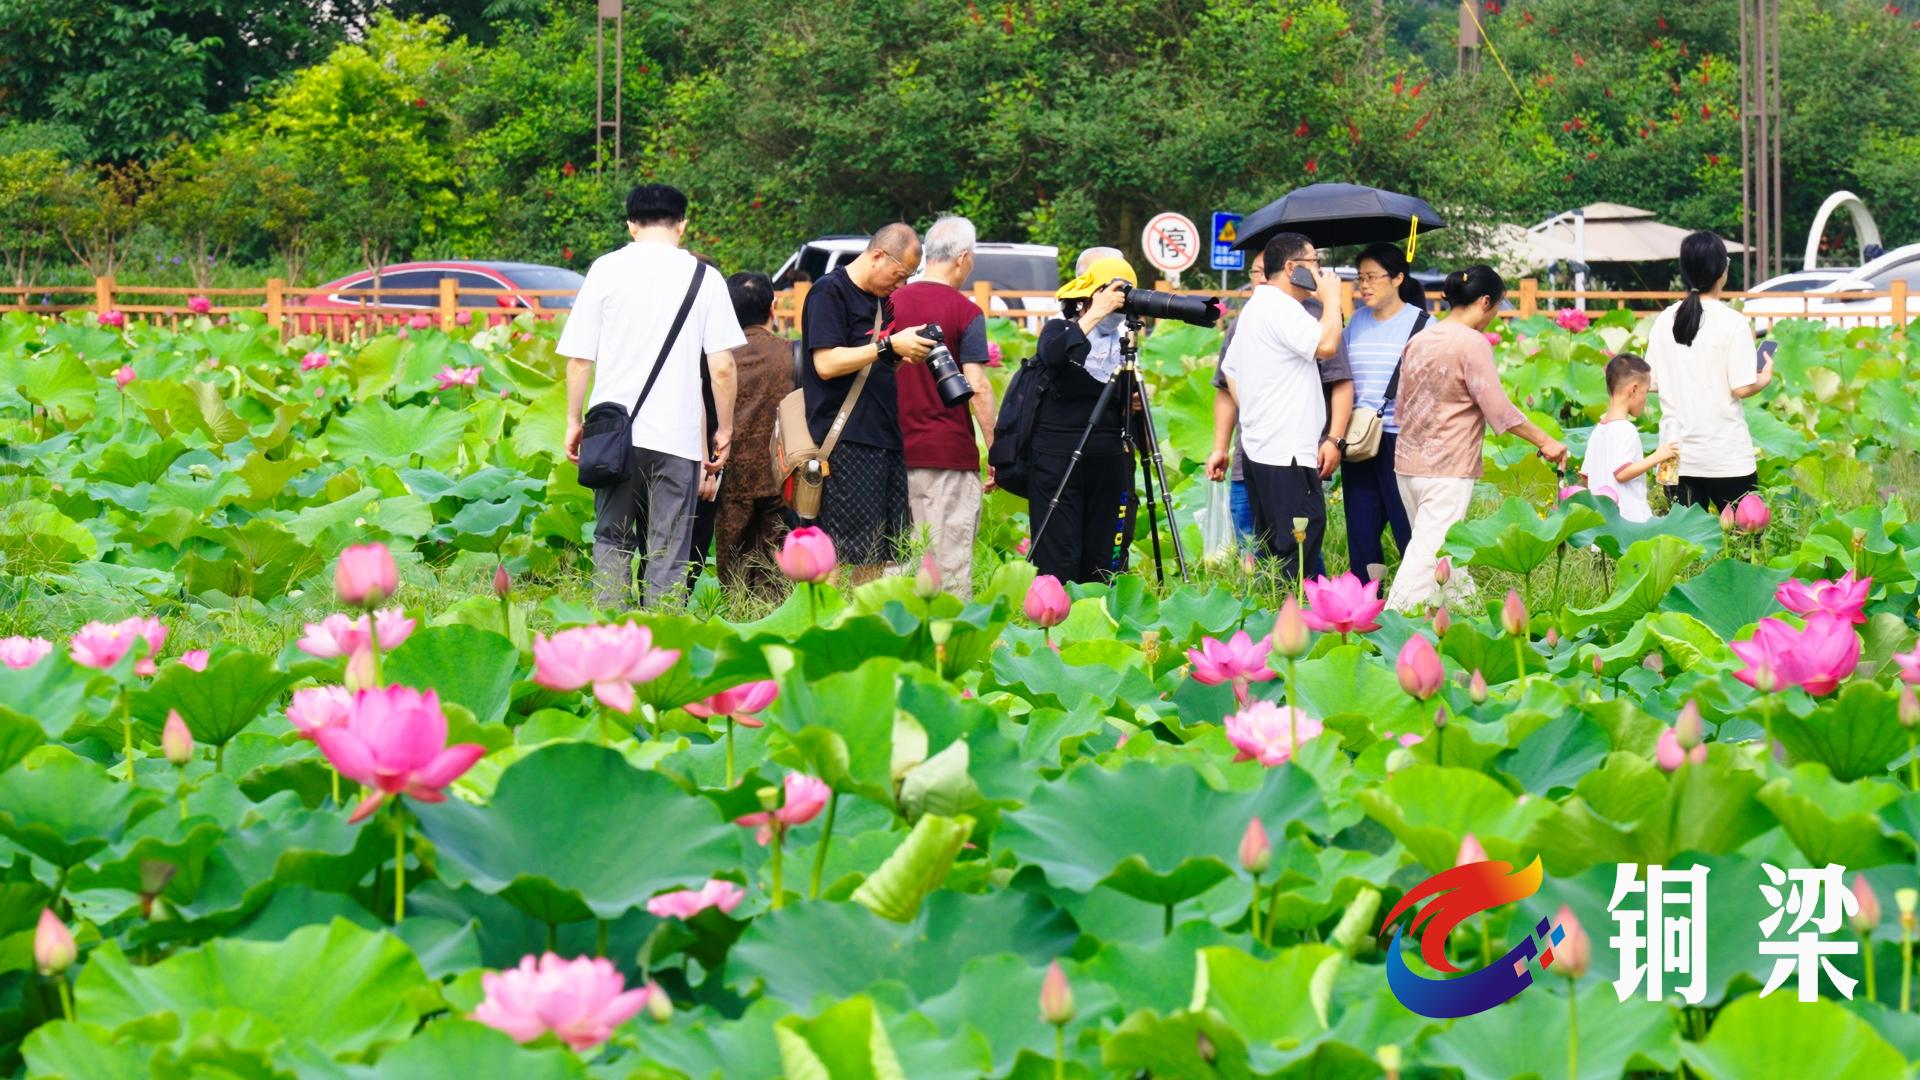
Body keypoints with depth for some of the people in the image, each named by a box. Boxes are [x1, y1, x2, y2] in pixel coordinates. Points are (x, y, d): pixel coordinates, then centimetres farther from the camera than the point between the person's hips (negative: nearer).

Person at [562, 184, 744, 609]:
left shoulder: (606, 269, 4)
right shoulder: (702, 276, 4)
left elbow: (579, 358, 3)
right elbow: (722, 366, 0)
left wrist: (574, 421, 12)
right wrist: (724, 430, 9)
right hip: (678, 431, -1)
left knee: (612, 538, 12)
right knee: (668, 551, 3)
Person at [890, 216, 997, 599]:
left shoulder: (892, 303, 7)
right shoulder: (964, 312, -8)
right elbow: (977, 387, -13)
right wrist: (996, 449, -8)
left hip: (898, 449, 5)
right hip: (950, 452, -5)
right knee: (950, 560, -3)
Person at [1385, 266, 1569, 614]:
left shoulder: (1419, 340, 9)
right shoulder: (1473, 343, -13)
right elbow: (1499, 410, -15)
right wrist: (1545, 441, -6)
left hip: (1408, 462, 8)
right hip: (1448, 468, -8)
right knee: (1429, 552, -7)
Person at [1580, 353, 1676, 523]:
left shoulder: (1598, 431, 15)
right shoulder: (1626, 430, -12)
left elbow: (1586, 475, 19)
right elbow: (1622, 472, -20)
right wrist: (1657, 457, -16)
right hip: (1631, 515, -9)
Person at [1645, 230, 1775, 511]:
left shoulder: (1664, 321, 3)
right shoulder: (1733, 323, -11)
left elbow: (1652, 383, 7)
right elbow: (1742, 388, -13)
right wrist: (1765, 378, 6)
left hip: (1676, 454, 4)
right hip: (1726, 457, -4)